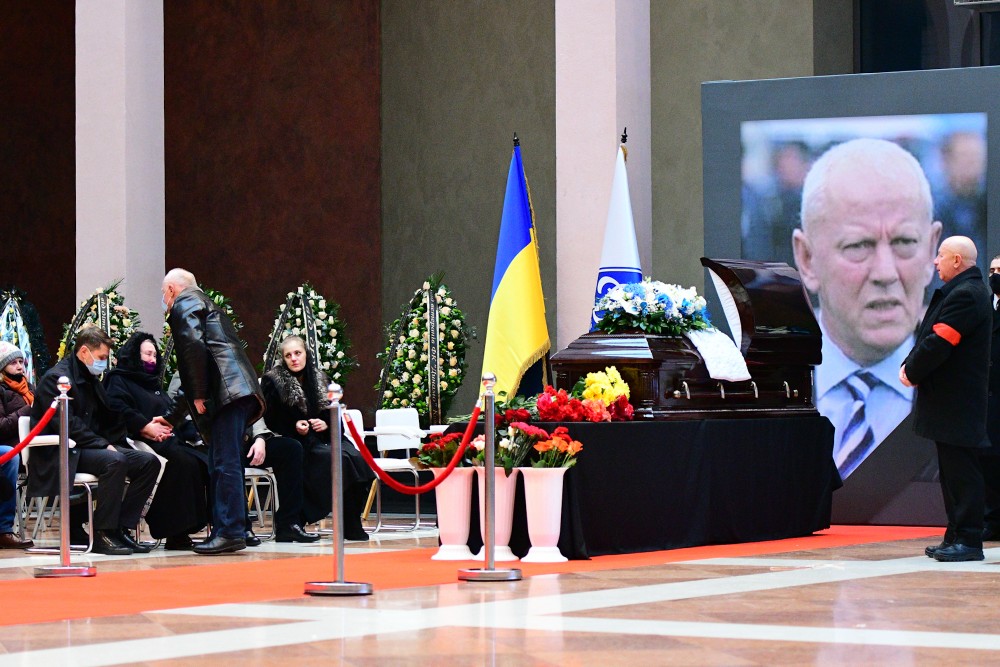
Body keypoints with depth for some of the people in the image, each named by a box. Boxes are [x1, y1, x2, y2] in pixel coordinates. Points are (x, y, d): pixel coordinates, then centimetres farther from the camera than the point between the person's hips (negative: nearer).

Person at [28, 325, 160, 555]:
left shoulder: (91, 381, 20)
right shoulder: (56, 378, -9)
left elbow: (110, 419, 22)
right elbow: (65, 425, -19)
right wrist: (103, 444, -21)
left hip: (90, 448, 9)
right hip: (61, 453, -9)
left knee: (149, 462, -6)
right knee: (115, 461, -35)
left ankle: (121, 528, -9)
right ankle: (102, 534, -28)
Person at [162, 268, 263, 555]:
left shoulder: (184, 303, 3)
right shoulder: (205, 303, 33)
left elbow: (194, 345, -16)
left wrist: (199, 394, -12)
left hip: (226, 390, -10)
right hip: (238, 391, 10)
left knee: (225, 464, -12)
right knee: (220, 466, 11)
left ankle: (230, 532, -16)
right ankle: (223, 531, 11)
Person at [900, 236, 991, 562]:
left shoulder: (966, 295, -17)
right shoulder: (958, 291, 17)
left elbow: (939, 343, -22)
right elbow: (930, 337, 18)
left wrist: (912, 372, -9)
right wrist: (910, 366, 3)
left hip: (956, 401, -11)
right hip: (949, 401, 11)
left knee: (962, 471, -8)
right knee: (953, 472, 14)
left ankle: (968, 540, -6)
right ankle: (956, 536, 20)